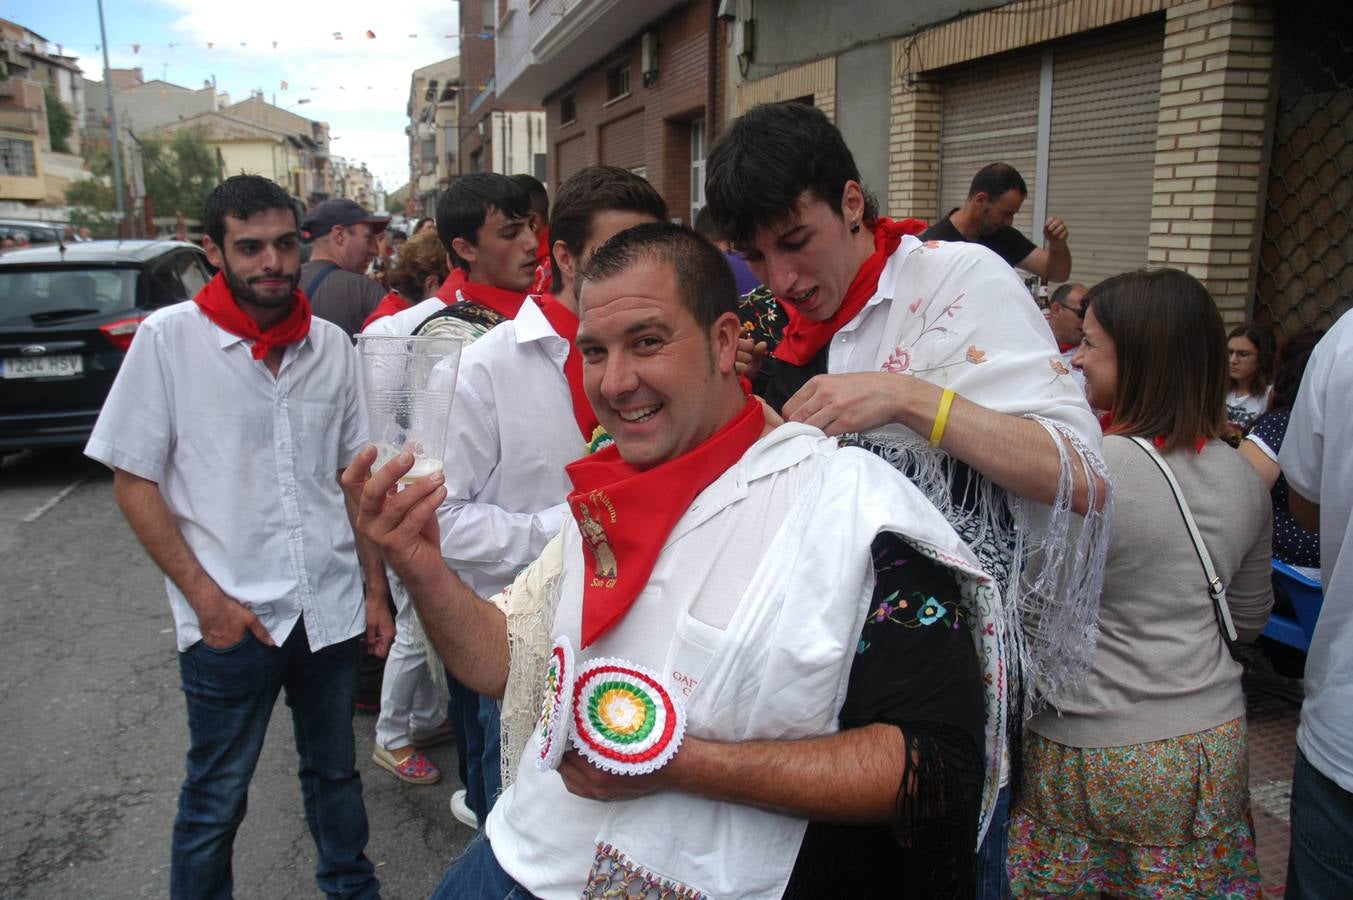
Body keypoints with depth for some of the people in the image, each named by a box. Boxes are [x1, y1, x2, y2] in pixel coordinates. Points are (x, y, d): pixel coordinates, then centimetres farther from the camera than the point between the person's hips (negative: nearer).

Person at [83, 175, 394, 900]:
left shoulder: (331, 344, 2)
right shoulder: (168, 337, -8)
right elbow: (133, 481, -5)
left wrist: (377, 590, 7)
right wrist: (204, 595, -11)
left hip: (333, 609, 4)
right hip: (231, 620, -3)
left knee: (334, 771, 21)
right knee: (215, 799, 12)